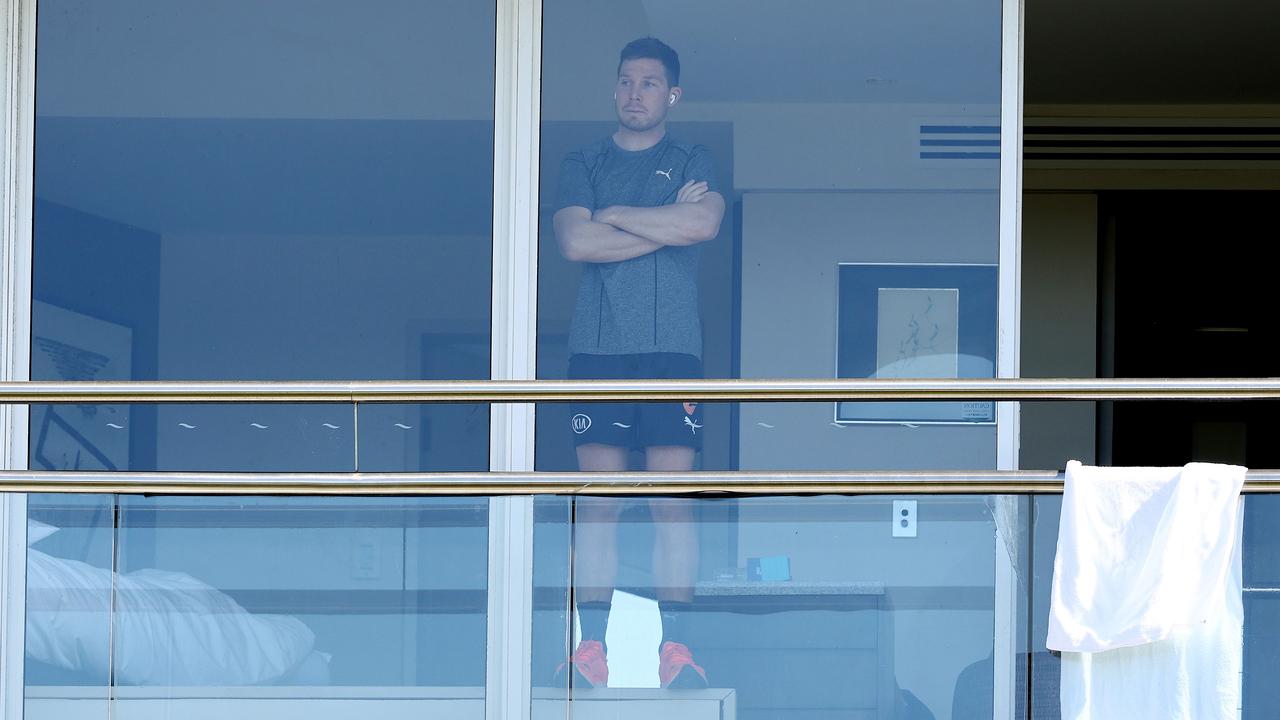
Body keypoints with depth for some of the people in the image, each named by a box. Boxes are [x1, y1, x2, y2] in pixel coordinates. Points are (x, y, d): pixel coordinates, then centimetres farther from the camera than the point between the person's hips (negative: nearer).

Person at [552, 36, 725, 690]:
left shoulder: (693, 163, 11)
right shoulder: (582, 165, 14)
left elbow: (703, 225, -10)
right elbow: (575, 241, -3)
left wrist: (616, 216, -3)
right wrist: (667, 221, -4)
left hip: (672, 347, -1)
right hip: (597, 347, 1)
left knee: (672, 499, -5)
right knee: (597, 499, -3)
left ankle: (674, 648, -4)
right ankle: (591, 648, -2)